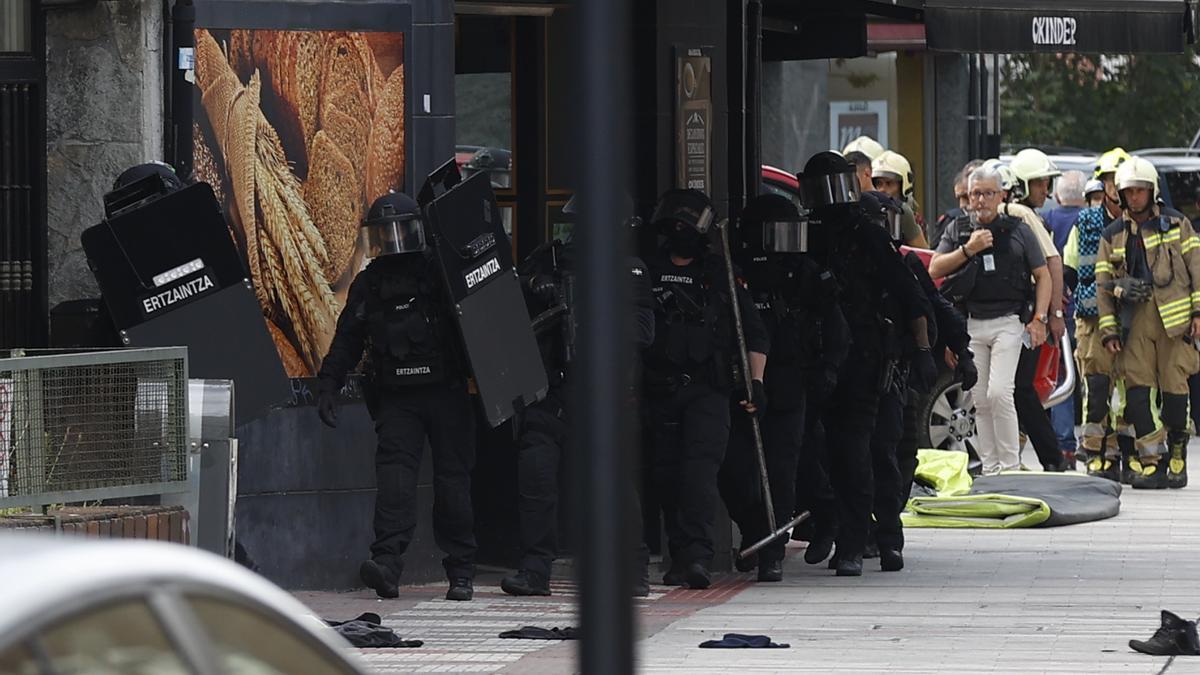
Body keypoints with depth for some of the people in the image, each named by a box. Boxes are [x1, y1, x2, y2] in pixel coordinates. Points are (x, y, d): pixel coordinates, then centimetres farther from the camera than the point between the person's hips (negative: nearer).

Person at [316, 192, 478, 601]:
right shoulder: (367, 286, 13)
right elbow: (346, 342, 16)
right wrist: (327, 386, 7)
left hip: (445, 392, -2)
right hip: (396, 398, 2)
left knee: (453, 476, 2)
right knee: (395, 468, -16)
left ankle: (461, 572, 9)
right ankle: (387, 563, -28)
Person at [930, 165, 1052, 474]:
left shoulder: (1018, 230, 5)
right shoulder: (957, 230, 11)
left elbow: (1043, 275, 8)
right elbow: (934, 270, 4)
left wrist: (1039, 319, -3)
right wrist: (968, 250, -8)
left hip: (1008, 323, -3)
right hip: (971, 325, 3)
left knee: (999, 393, -16)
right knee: (980, 401, 4)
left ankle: (1011, 466, -10)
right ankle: (990, 469, 10)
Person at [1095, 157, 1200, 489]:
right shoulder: (1112, 235, 14)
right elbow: (1104, 284, 13)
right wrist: (1109, 330, 5)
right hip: (1134, 318, 2)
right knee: (1136, 387, -8)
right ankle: (1150, 462, -8)